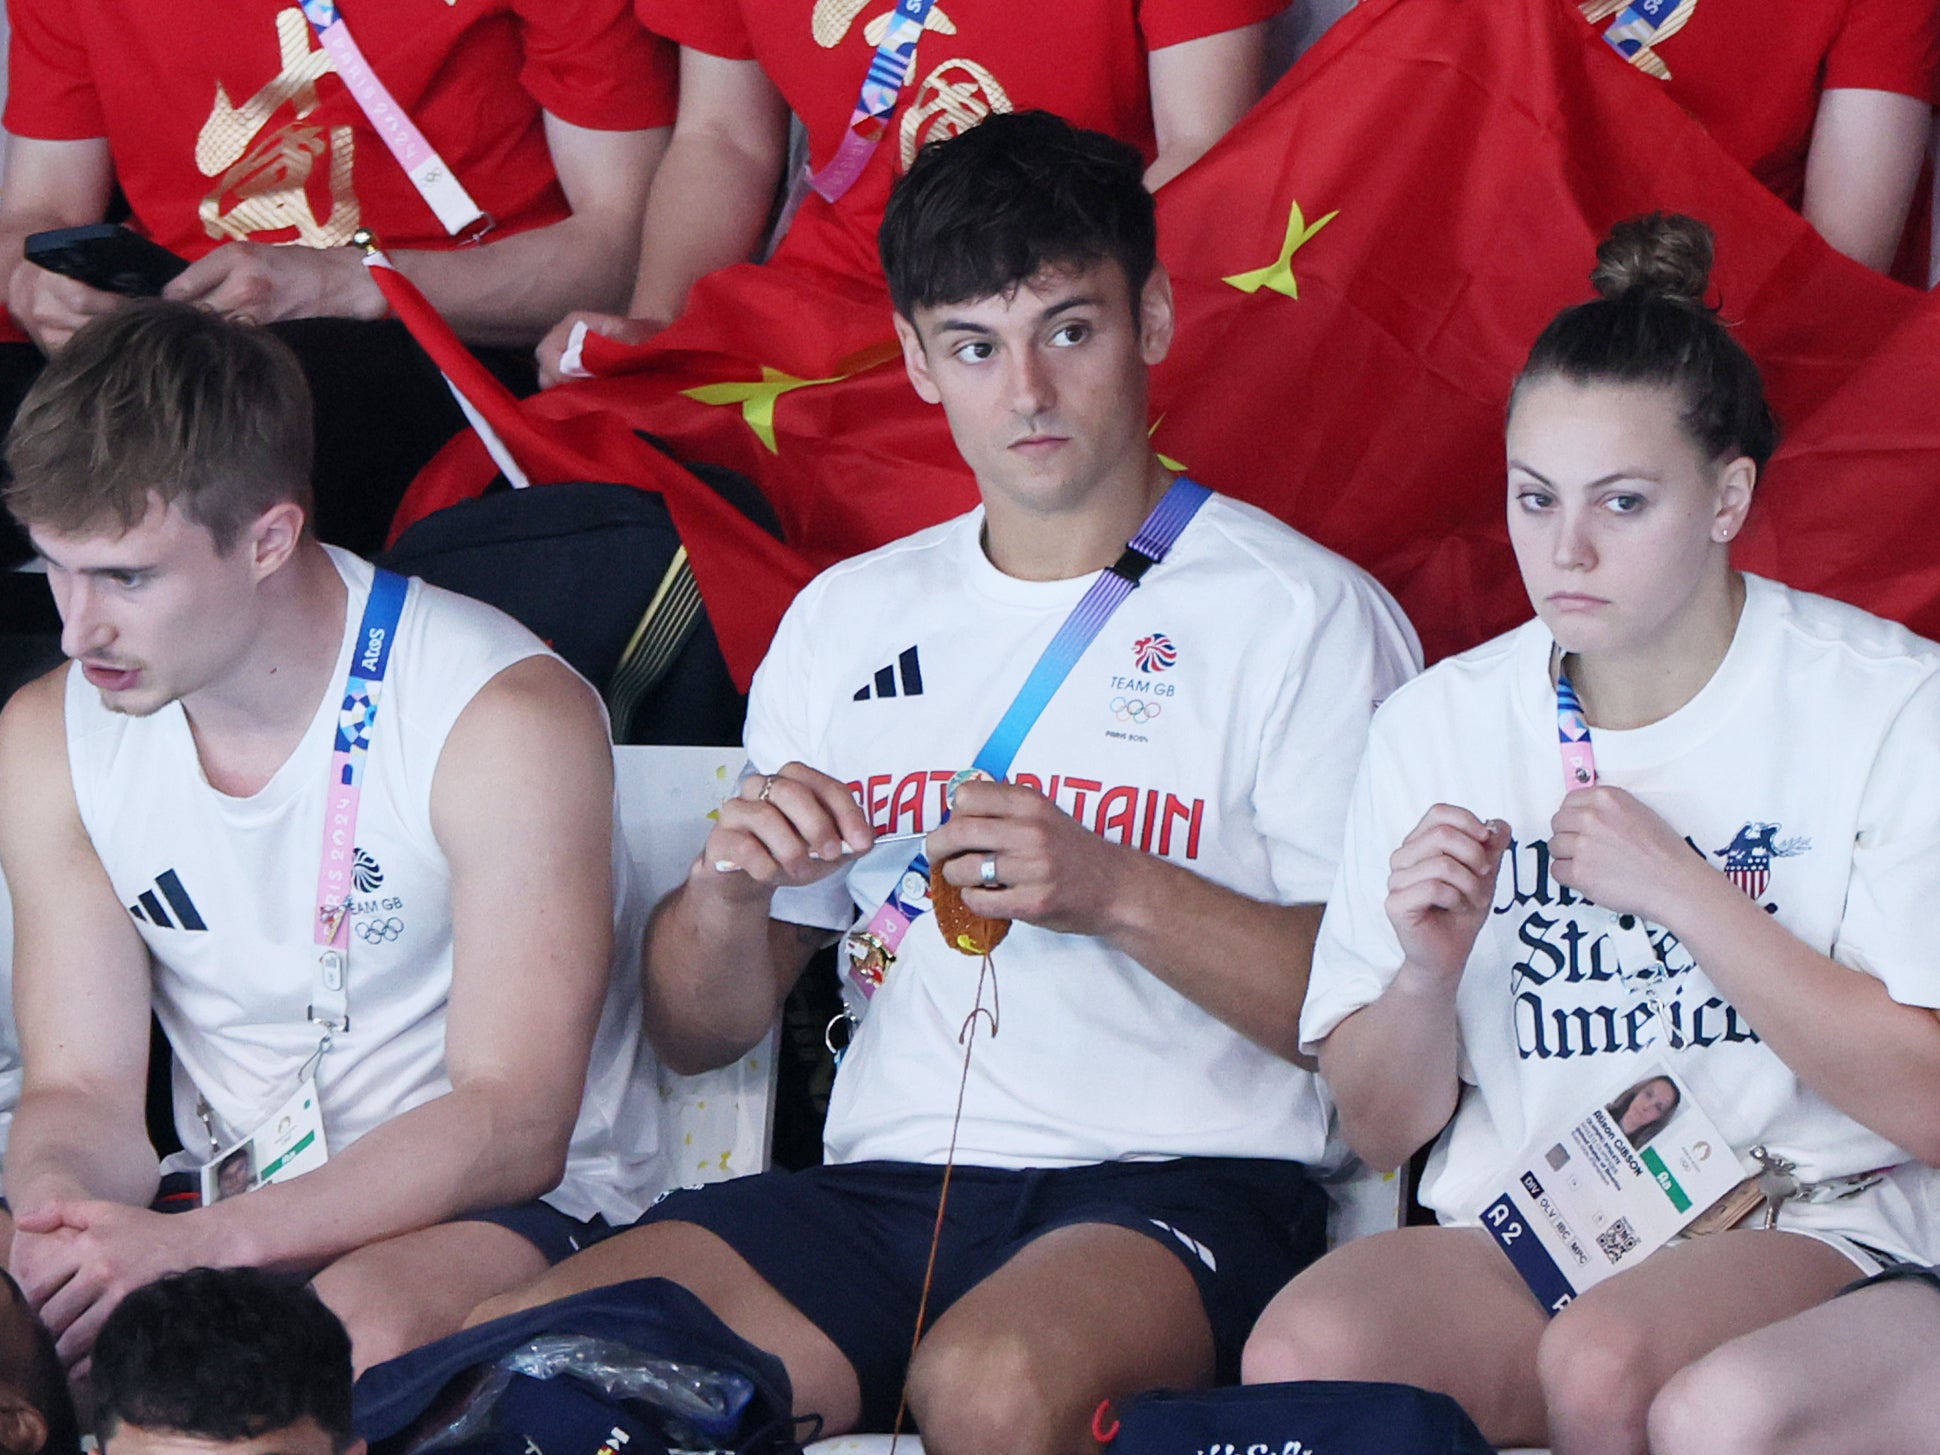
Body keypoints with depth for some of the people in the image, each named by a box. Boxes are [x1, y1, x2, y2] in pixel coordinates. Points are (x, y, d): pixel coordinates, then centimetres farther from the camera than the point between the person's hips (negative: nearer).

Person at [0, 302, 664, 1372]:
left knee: (362, 1327, -39)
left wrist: (196, 1245, -31)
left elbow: (511, 1125, -20)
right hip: (223, 1214, 4)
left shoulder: (506, 719, -16)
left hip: (514, 1210, -4)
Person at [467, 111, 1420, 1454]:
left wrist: (1114, 891, -16)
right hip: (885, 1181, 4)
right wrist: (730, 888, -1)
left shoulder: (1304, 615, 5)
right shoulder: (849, 619, 21)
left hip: (1178, 1189, -4)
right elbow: (697, 1034, 21)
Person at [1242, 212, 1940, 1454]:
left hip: (1801, 1222, -2)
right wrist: (1425, 971, -12)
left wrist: (1683, 893, -15)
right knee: (1302, 1351, -30)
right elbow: (1383, 1129, 10)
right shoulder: (1442, 724, 7)